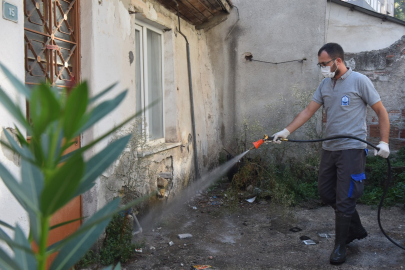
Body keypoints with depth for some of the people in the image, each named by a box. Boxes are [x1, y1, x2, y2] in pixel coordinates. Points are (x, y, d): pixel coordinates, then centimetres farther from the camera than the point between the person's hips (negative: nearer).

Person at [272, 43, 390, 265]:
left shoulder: (359, 81, -8)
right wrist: (286, 131, -5)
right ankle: (356, 229, 33)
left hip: (352, 149, -7)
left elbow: (381, 112, -4)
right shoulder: (325, 84, 9)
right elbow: (308, 111, 6)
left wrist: (384, 142, -10)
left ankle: (340, 246, 16)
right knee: (326, 192, 13)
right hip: (329, 148, 7)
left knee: (344, 200, -1)